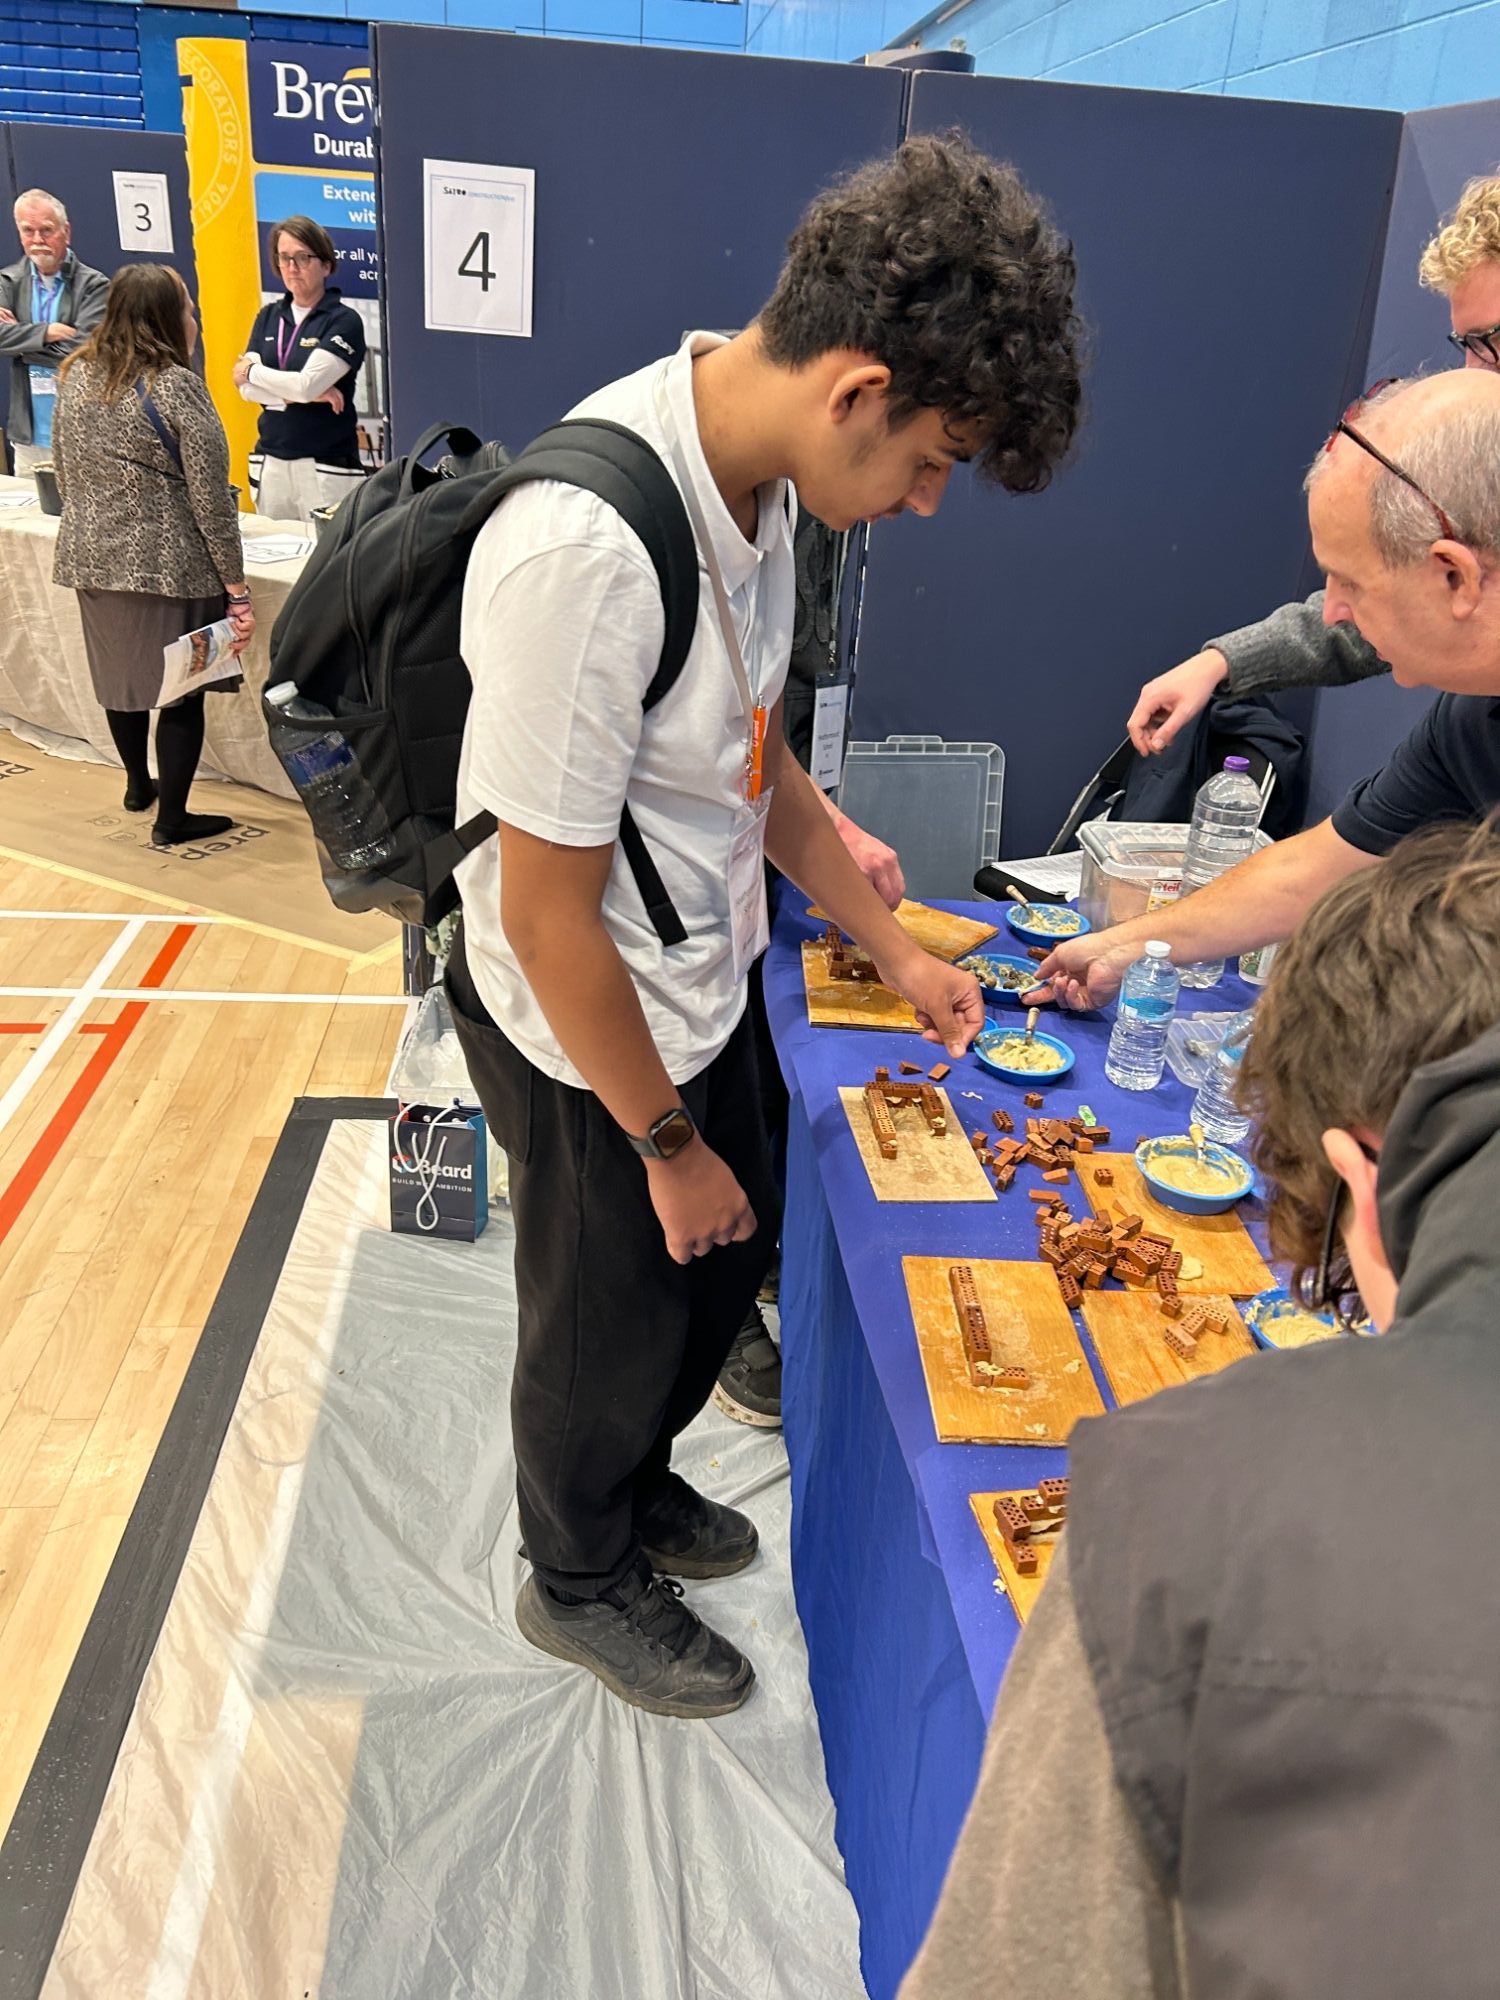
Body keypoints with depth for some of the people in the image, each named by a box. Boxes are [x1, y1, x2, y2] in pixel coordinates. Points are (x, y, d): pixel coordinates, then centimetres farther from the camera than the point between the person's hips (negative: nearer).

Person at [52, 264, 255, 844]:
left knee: (120, 675, 22)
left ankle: (138, 785, 41)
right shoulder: (176, 388, -15)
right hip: (168, 568, -7)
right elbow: (210, 500, -16)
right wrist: (236, 588, -11)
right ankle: (171, 819, 14)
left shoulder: (77, 376, 5)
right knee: (181, 692, 6)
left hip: (91, 560, 7)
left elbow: (64, 473, 15)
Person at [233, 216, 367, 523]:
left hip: (326, 466, -5)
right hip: (269, 461, 5)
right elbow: (247, 389, 0)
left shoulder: (344, 321, -5)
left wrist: (251, 371, -1)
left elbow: (306, 383, -15)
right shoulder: (268, 317, 11)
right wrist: (310, 394, -12)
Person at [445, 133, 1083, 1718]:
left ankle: (634, 1484, 56)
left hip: (702, 987, 8)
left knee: (726, 1257, 26)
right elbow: (549, 916, -25)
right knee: (610, 1316, 16)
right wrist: (666, 1141, -13)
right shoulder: (585, 548, -33)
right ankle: (579, 1577, 49)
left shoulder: (753, 473, -5)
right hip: (585, 1041, -8)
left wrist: (892, 951, 13)